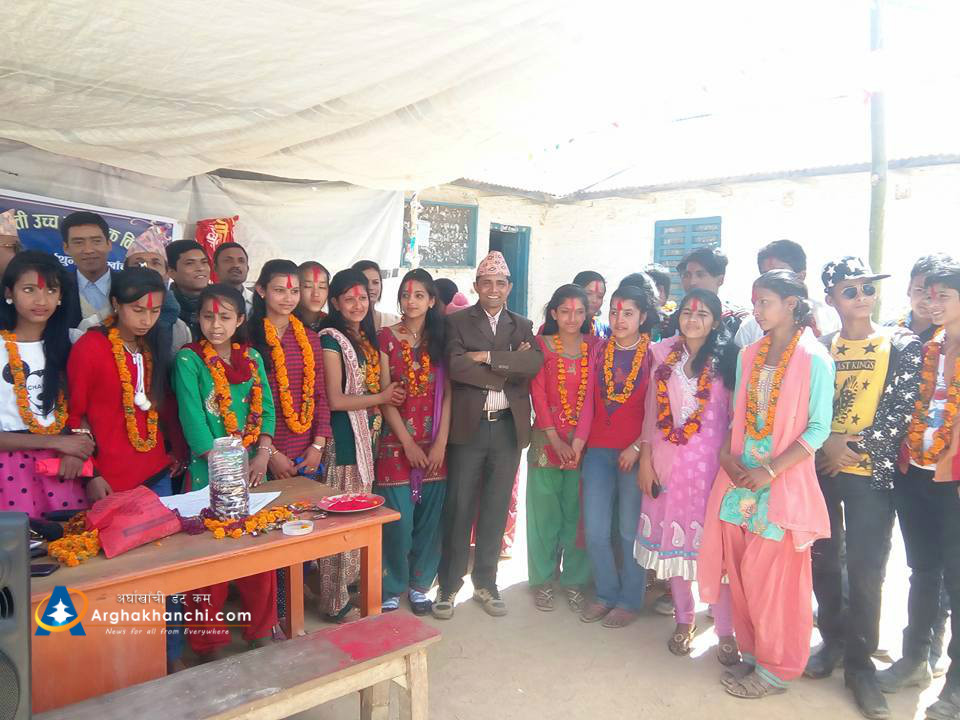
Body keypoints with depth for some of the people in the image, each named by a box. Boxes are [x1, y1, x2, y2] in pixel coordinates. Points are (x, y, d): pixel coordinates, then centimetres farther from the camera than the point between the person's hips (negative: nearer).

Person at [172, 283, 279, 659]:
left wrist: (262, 456, -7)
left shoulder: (252, 357, 8)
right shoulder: (188, 359, -6)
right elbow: (193, 419, -12)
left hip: (251, 467, 4)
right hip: (209, 470, -4)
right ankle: (209, 644, 19)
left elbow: (266, 408, 6)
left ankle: (260, 631, 28)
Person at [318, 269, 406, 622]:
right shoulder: (331, 340, -10)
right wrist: (381, 397, -7)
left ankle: (349, 581, 29)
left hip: (368, 435, 8)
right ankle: (335, 602, 14)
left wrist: (388, 395, -1)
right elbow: (335, 400, -15)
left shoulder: (367, 338, 13)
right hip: (343, 438, -8)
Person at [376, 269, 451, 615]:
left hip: (434, 445, 2)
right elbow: (384, 396, -4)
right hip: (397, 442, -2)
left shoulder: (440, 339, 6)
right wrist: (408, 444, -9)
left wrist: (441, 443, -7)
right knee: (398, 520, -2)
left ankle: (419, 584, 26)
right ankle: (391, 589, 18)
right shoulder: (386, 338, 0)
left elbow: (447, 394, 2)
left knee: (429, 519, 7)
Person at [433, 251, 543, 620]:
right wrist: (508, 369, -11)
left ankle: (486, 583, 26)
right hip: (468, 426, -3)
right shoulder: (457, 322, 2)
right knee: (459, 509, 3)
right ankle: (449, 585, 18)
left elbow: (535, 363, -8)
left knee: (496, 510, 12)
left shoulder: (523, 326, 12)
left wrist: (487, 357, -14)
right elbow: (456, 366, -16)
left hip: (509, 427, 3)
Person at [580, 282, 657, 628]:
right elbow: (590, 401, 11)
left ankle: (630, 600, 22)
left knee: (630, 531, 4)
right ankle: (606, 593, 25)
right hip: (598, 449, 4)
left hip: (636, 452, -4)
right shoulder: (599, 350, 9)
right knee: (594, 531, 4)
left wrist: (637, 447, -10)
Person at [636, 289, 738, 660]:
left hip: (710, 462, -3)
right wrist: (645, 458, 6)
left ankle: (726, 631, 11)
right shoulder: (662, 355, 7)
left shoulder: (726, 358, 0)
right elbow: (652, 411, 9)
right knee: (671, 538, 9)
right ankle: (684, 620, 25)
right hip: (667, 461, 3)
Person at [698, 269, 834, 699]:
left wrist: (771, 470, -16)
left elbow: (819, 427, -10)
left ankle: (776, 669, 20)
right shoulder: (749, 356, 10)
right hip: (740, 478, 5)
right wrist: (727, 454, -3)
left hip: (783, 481, -5)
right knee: (741, 573, 10)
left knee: (774, 578, 2)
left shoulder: (815, 359, -7)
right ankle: (751, 652, 28)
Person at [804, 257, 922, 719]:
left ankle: (859, 662, 16)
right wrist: (826, 446, -10)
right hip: (821, 469, 3)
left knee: (865, 569, 0)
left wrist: (852, 446, -12)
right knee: (823, 559, 10)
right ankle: (832, 641, 29)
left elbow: (900, 412, -8)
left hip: (870, 473, -3)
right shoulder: (819, 348, 7)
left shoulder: (902, 345, 0)